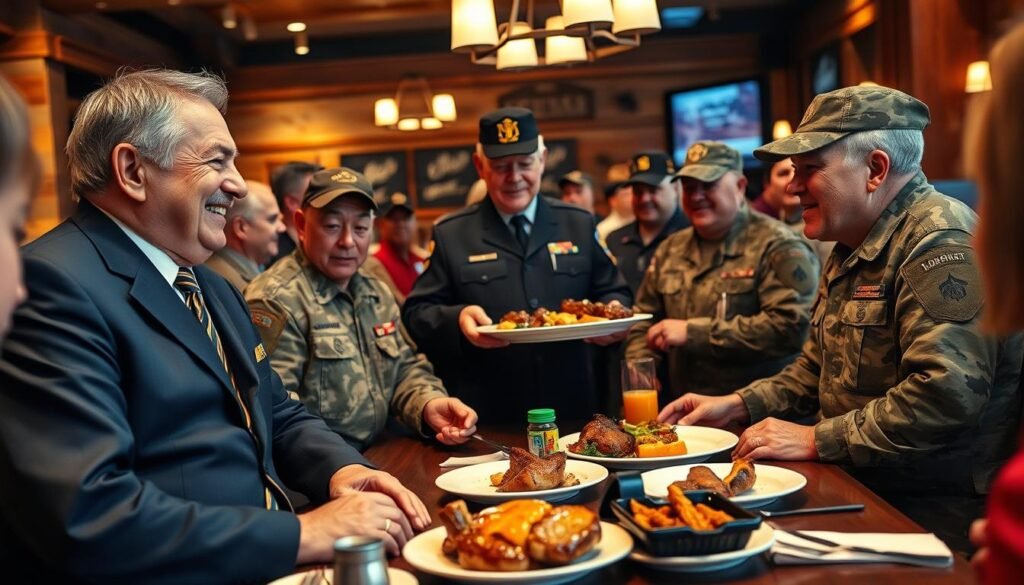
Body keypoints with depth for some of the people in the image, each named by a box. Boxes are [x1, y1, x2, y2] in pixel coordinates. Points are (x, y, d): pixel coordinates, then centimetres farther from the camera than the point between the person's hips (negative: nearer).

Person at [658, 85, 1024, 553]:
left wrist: (816, 440, -20)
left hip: (934, 514, -8)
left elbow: (947, 395, -27)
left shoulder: (943, 244, -18)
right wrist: (739, 405, 8)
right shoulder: (852, 249, 14)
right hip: (861, 491, 8)